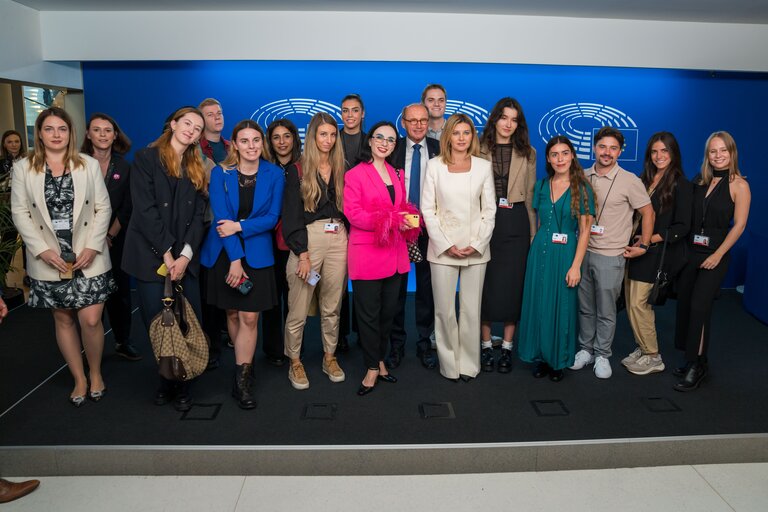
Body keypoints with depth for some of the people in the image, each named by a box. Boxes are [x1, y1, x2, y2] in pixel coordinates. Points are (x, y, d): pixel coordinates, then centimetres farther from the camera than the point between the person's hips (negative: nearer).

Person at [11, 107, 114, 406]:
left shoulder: (89, 165, 3)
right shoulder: (23, 168, 3)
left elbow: (103, 208, 1)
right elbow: (20, 213, 1)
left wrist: (93, 247, -10)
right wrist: (42, 250, -10)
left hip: (88, 258, -1)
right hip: (49, 261, 1)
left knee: (90, 320, -6)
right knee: (63, 320, 11)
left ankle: (95, 373, 20)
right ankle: (79, 379, 26)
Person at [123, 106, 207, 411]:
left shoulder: (196, 170, 15)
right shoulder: (146, 159, 1)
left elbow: (198, 216, 5)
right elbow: (145, 210, -9)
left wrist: (186, 254, -9)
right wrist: (167, 253, -14)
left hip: (184, 258, 4)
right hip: (151, 257, -3)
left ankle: (181, 383, 13)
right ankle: (167, 379, 19)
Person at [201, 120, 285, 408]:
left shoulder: (274, 174, -1)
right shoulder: (221, 173, -2)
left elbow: (272, 217, -4)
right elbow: (221, 218, -9)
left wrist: (239, 227, -17)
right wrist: (234, 259, -16)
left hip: (257, 254, -1)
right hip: (223, 252, 1)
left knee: (250, 317, -5)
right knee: (232, 313, 11)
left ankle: (241, 381, 5)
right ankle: (245, 364, 31)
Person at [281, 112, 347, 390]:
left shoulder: (341, 169, 13)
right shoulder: (298, 171, 1)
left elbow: (347, 208, 15)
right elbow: (291, 215, -4)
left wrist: (349, 243, 4)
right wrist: (302, 254, -11)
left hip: (338, 240, 4)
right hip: (308, 239, -3)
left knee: (332, 306, 10)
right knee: (299, 309, -1)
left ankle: (330, 357, 26)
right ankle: (295, 362, 16)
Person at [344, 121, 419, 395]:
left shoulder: (397, 175, 17)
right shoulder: (355, 174, -3)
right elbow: (352, 213, -13)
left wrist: (407, 220, -5)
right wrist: (390, 221, -20)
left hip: (394, 254, 6)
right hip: (367, 254, -6)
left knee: (388, 311, 12)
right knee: (369, 313, 2)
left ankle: (380, 360, 28)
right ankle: (372, 368, 15)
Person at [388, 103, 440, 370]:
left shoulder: (440, 150, 3)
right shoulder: (393, 149, 2)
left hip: (429, 227, 0)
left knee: (427, 287, 8)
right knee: (396, 286, 8)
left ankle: (425, 343, 21)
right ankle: (397, 343, 22)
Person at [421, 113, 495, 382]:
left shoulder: (483, 166, 4)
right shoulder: (434, 166, 1)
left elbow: (489, 209, 4)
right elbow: (427, 209, -1)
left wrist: (477, 244, -7)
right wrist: (447, 245, -8)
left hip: (476, 248, 1)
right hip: (443, 248, -1)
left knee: (471, 310, 6)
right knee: (445, 310, 4)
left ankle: (468, 363, 20)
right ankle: (449, 363, 19)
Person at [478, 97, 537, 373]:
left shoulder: (527, 153, 9)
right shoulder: (480, 150, 3)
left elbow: (530, 194, 9)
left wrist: (533, 230, 4)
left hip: (515, 223, 1)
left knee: (513, 284, 4)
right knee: (485, 284, 4)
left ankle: (507, 347, 16)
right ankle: (486, 345, 17)